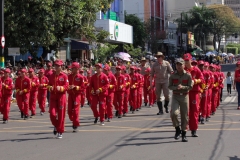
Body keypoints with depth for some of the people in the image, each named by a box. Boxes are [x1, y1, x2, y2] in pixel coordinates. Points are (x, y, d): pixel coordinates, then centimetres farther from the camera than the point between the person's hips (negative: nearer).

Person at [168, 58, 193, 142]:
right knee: (174, 113, -21)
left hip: (184, 96, 0)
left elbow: (190, 87, -4)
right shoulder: (172, 75, 1)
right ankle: (177, 129, 3)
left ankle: (184, 134, 16)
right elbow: (169, 86, 2)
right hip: (175, 97, 0)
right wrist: (176, 88, -18)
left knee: (185, 116, 4)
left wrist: (182, 87, -21)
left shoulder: (188, 75, -2)